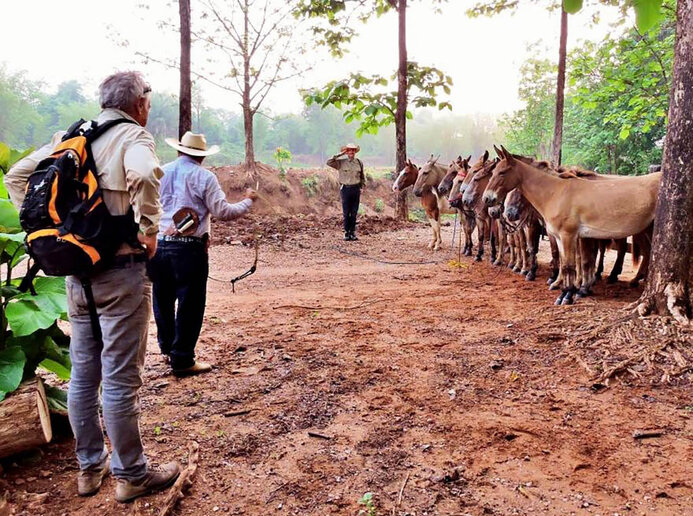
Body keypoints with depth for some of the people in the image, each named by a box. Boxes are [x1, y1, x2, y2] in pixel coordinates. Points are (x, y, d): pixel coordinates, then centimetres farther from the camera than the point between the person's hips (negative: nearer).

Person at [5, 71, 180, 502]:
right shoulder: (133, 136, -9)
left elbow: (17, 176, 14)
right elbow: (143, 176, -31)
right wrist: (149, 231, -19)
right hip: (121, 271, -7)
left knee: (84, 373, 16)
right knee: (120, 378, 2)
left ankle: (90, 467, 30)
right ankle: (132, 475, 17)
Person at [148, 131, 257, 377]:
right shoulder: (204, 177, -5)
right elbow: (223, 212, -7)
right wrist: (248, 201, 7)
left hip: (158, 244, 5)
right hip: (189, 248, -5)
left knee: (163, 299, 19)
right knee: (190, 304, 3)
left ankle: (167, 347, 35)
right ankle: (182, 360, 9)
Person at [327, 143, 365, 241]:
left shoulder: (359, 162, 8)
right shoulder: (341, 162, -1)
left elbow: (362, 176, 20)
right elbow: (329, 162, -14)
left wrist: (362, 187, 11)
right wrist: (339, 154, -12)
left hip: (356, 189, 3)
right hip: (345, 189, -3)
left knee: (354, 213, 5)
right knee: (346, 213, 0)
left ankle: (353, 232, 12)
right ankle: (346, 232, 8)